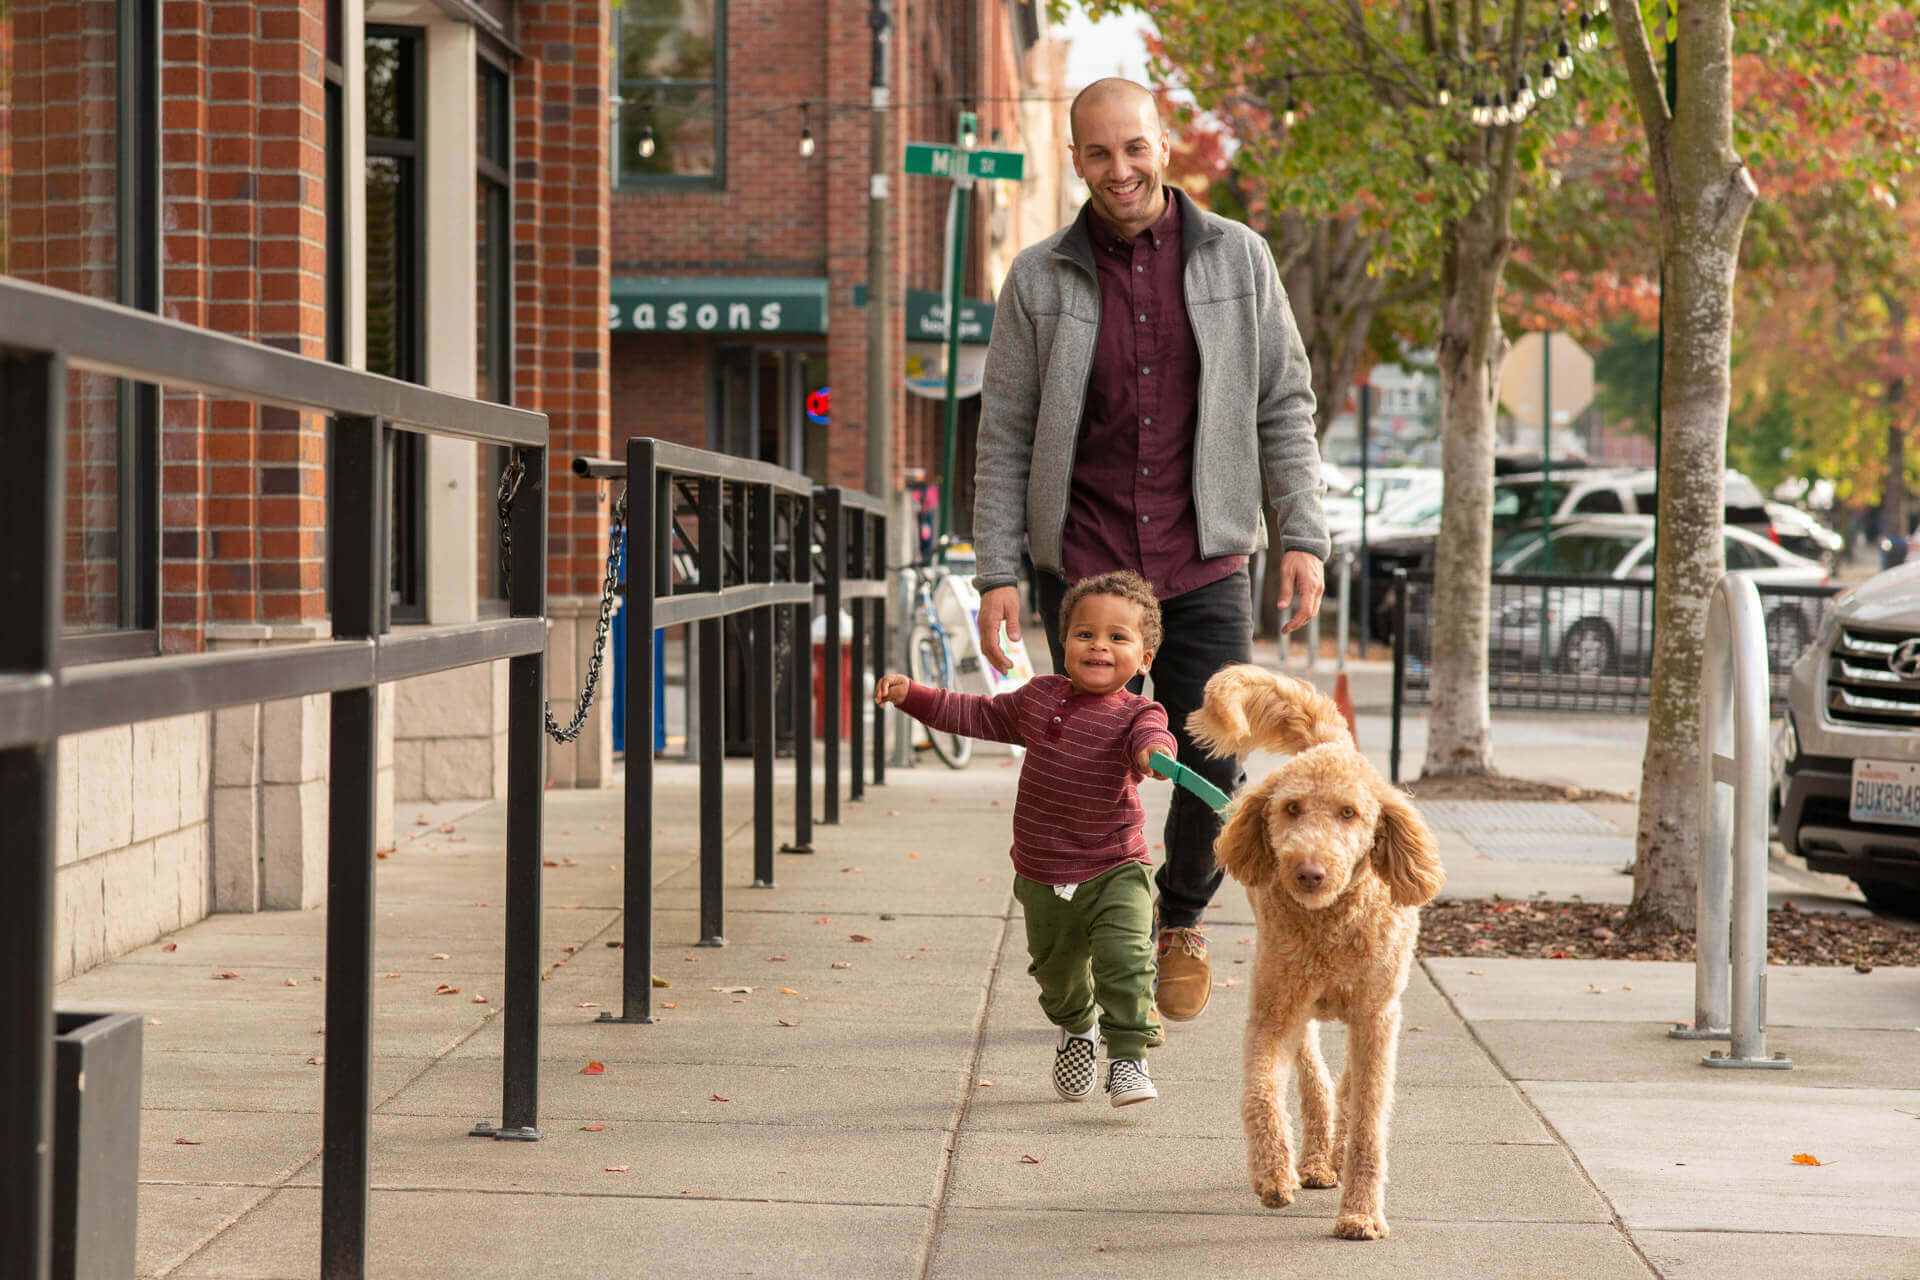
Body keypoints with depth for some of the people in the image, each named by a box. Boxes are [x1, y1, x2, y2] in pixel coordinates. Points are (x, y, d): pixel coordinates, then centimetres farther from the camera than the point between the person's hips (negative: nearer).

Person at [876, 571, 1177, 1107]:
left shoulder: (1135, 714, -9)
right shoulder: (1039, 697, 3)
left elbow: (1150, 736, -33)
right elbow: (978, 715, 19)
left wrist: (1154, 752, -58)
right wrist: (913, 696, 14)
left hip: (1115, 873, -4)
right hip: (1044, 879, 4)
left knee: (1125, 959, -21)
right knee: (1057, 972, 17)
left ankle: (1128, 1058, -7)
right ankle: (1077, 1029, 48)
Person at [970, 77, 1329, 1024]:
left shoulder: (1238, 259, 3)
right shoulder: (1040, 280, 1)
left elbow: (1283, 406, 8)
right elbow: (1003, 439, 4)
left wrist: (1304, 537, 0)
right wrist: (996, 572, -2)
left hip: (1203, 565, 0)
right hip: (1083, 564, 0)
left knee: (1212, 768, -3)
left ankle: (1182, 918, 24)